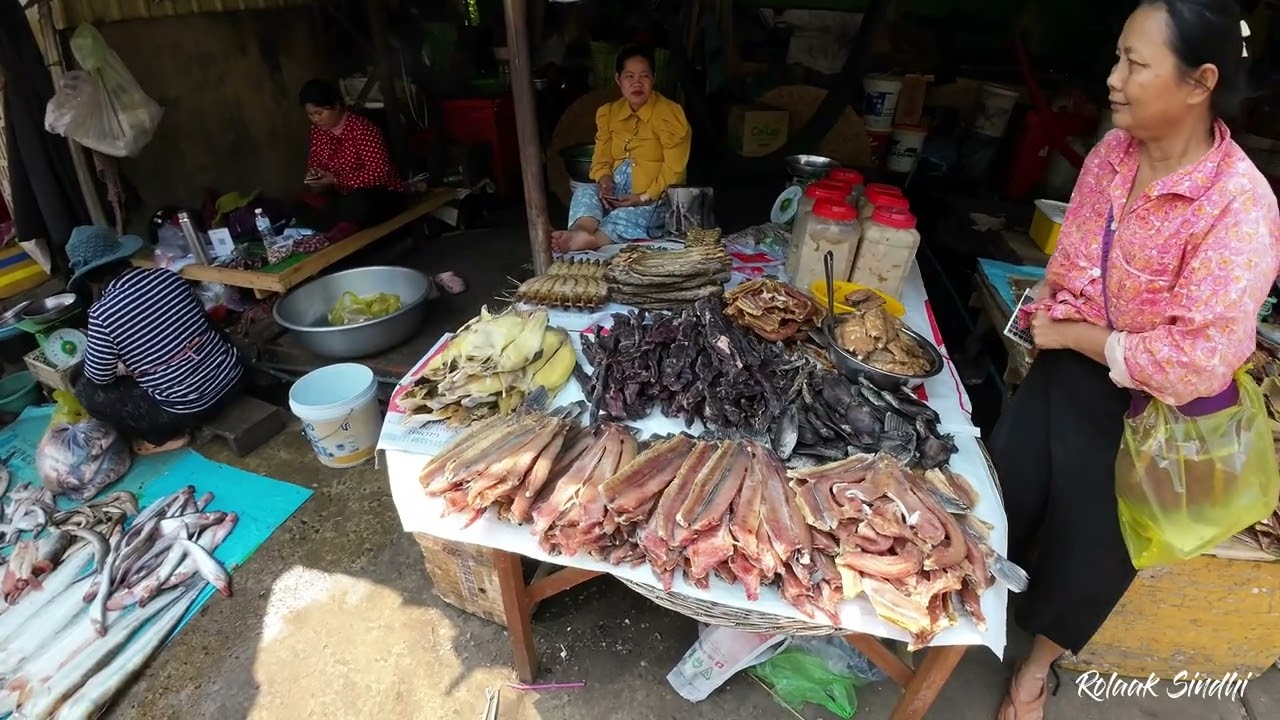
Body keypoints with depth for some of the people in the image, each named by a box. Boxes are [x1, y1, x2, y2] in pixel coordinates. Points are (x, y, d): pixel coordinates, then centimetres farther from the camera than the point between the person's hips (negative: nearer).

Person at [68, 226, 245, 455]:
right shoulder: (166, 275, 0)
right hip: (232, 377, 6)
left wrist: (96, 305, 3)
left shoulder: (102, 312, -15)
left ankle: (165, 436, 13)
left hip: (190, 408, -5)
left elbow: (99, 376, -2)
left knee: (86, 389, 9)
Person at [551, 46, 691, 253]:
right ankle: (581, 232, -56)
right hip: (617, 192, 4)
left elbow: (674, 169, -12)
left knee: (624, 218, -34)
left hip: (657, 199, -3)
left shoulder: (669, 113, -7)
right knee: (585, 192, -26)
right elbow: (601, 159, 9)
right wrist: (605, 182, -13)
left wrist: (645, 197, -22)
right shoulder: (608, 112, 11)